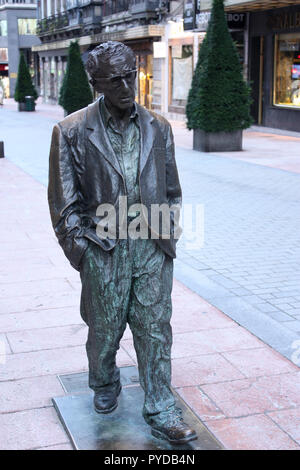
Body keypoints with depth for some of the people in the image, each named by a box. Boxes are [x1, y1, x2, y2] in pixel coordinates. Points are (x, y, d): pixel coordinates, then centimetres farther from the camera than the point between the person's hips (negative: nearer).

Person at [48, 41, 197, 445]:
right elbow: (64, 203, -2)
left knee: (156, 329, 5)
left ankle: (161, 412, 17)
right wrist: (82, 252, -8)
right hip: (103, 248, -2)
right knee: (104, 329, 13)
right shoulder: (71, 132, -3)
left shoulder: (158, 128, 6)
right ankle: (104, 386, 41)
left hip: (153, 248, 2)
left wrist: (167, 238, 7)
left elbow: (172, 191, 14)